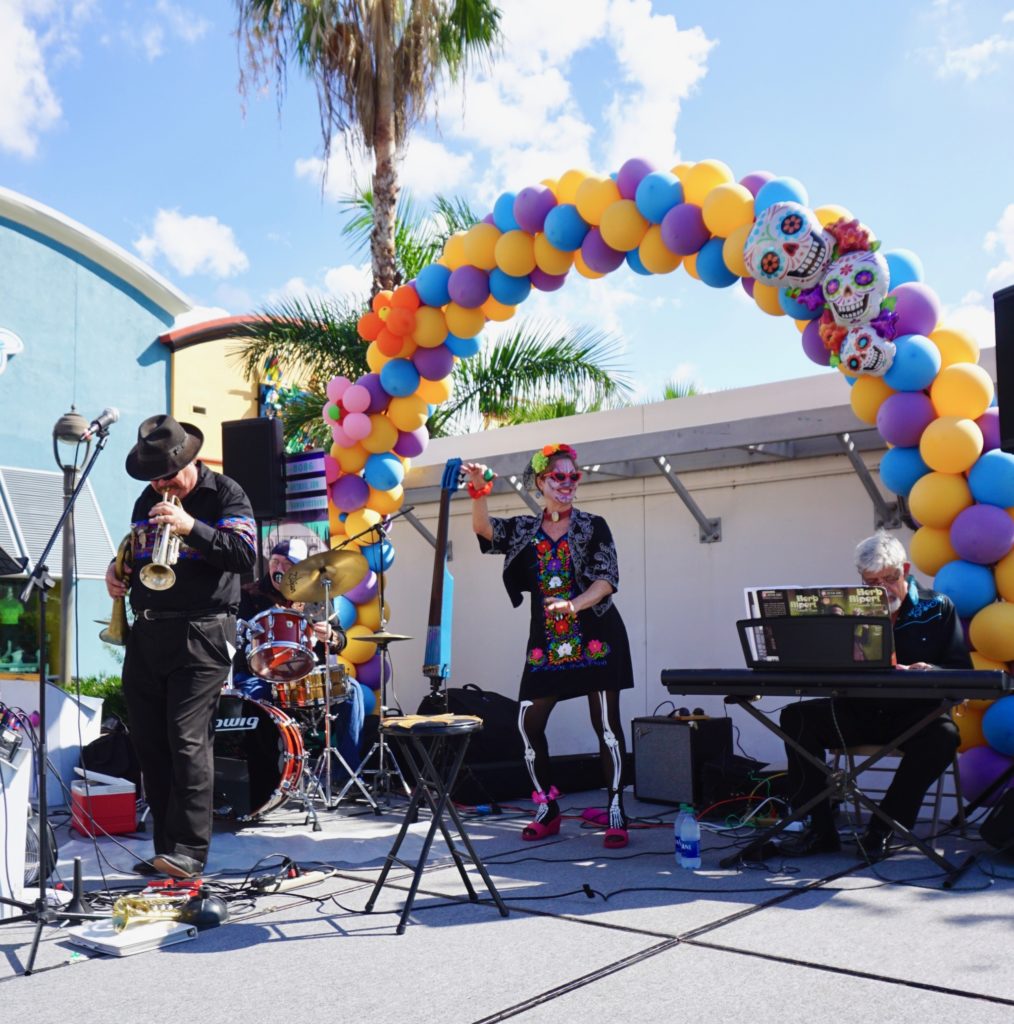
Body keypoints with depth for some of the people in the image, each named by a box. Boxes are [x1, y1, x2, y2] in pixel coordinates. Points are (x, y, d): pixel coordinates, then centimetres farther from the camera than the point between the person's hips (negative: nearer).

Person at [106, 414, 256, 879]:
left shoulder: (225, 494, -3)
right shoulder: (147, 501, 18)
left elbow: (245, 554, -15)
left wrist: (191, 527, -25)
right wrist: (117, 570, 8)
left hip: (200, 635, -7)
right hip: (146, 634, 7)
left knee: (188, 741, -12)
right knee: (149, 744, 8)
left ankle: (190, 850, -7)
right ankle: (166, 846, 18)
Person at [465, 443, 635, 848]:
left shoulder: (593, 526, 2)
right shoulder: (524, 529, 9)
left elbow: (607, 579, -9)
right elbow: (484, 529, -8)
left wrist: (574, 604, -27)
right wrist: (479, 491, -26)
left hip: (596, 640, -3)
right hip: (547, 644, 3)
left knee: (606, 724, -3)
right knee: (529, 723, 0)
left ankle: (616, 814, 6)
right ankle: (547, 811, 15)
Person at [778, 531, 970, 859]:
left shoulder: (937, 608, 3)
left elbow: (962, 673, -2)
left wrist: (932, 672, -25)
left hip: (915, 714, -2)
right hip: (860, 713, 3)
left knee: (944, 736, -36)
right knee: (796, 717, -19)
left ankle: (882, 830, -21)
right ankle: (819, 830, -16)